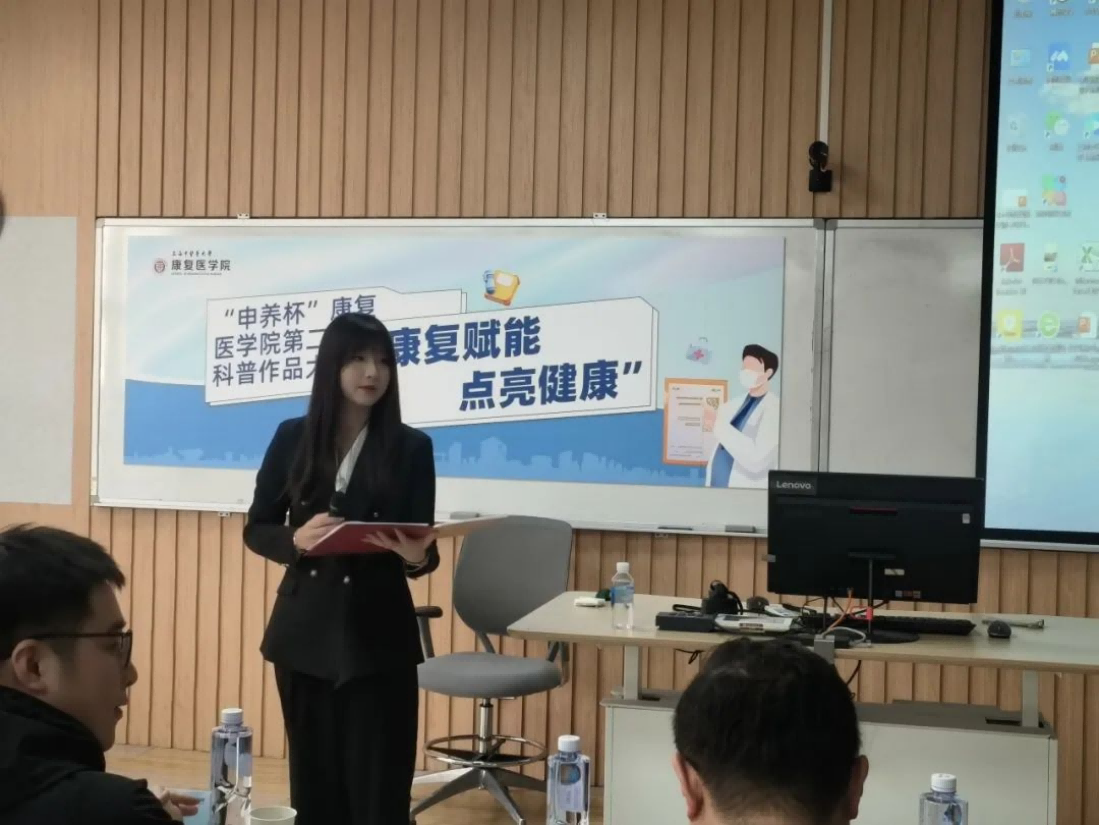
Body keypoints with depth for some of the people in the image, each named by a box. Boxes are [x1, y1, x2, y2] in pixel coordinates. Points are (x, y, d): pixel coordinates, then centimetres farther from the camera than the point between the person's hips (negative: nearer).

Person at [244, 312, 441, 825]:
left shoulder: (411, 447, -1)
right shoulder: (293, 438, 3)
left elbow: (423, 547, 0)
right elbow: (256, 529, 6)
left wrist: (417, 557, -24)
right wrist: (297, 539, -15)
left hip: (379, 636, -2)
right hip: (304, 632, 2)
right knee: (314, 782, 9)